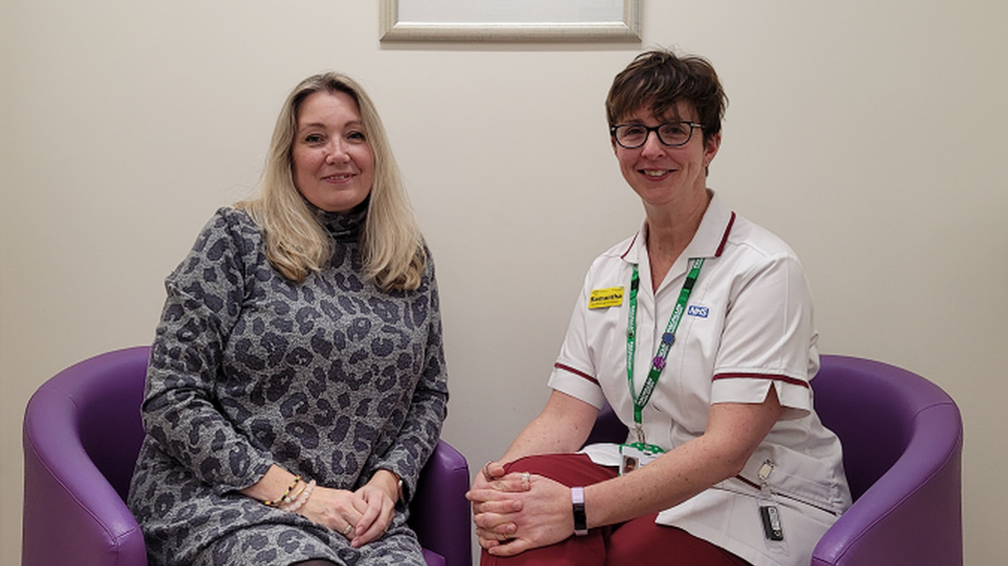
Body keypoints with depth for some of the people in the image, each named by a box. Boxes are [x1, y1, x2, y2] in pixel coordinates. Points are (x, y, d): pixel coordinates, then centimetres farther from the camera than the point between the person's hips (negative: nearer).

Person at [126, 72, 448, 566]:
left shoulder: (410, 259, 12)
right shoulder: (236, 238, -2)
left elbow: (430, 392, 18)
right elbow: (171, 401, -6)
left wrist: (387, 481, -2)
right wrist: (294, 492, -11)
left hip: (358, 512, 4)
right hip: (219, 495, -3)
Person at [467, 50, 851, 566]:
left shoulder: (764, 270, -12)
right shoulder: (607, 273, 9)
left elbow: (726, 446, -20)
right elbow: (566, 415, 4)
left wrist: (579, 508, -29)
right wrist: (499, 478, -18)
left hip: (766, 503, -4)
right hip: (649, 480, 4)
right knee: (515, 515, -25)